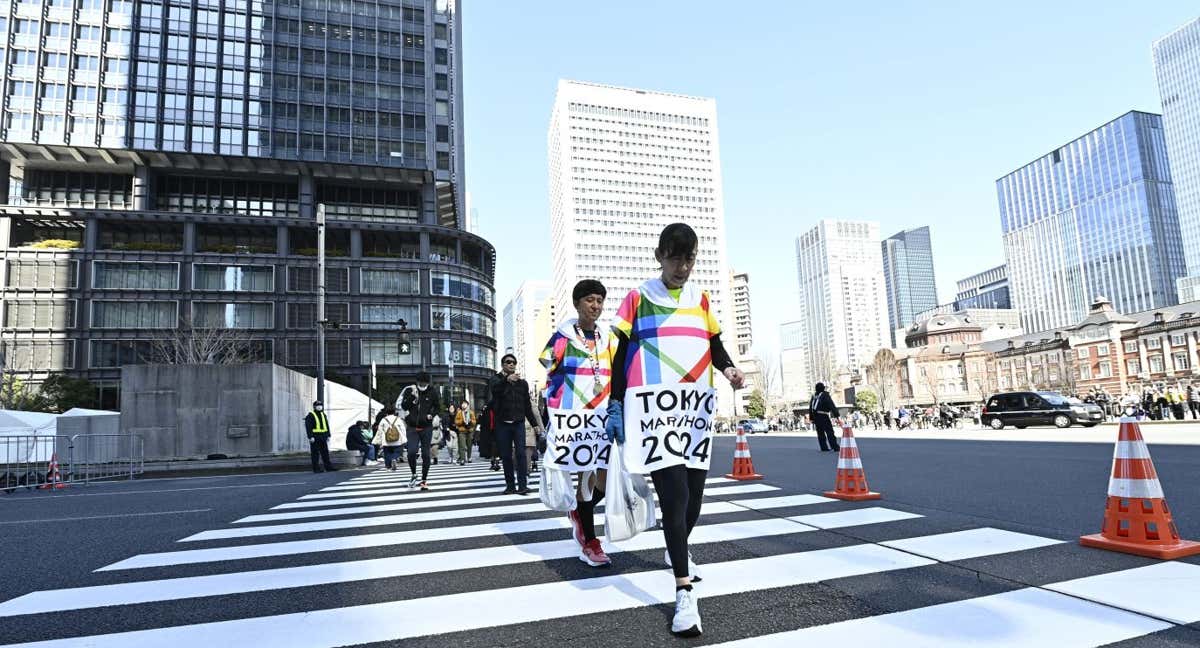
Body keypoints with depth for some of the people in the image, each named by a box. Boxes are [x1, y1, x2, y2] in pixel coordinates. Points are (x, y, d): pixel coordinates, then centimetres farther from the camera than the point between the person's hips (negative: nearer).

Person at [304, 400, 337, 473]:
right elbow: (308, 427, -12)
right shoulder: (310, 415, -6)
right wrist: (310, 437, -19)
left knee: (325, 452, 6)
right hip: (315, 437, -7)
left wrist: (328, 435, 12)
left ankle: (328, 467, 8)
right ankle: (316, 469, 2)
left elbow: (327, 426, 18)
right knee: (315, 453, -2)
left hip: (323, 437, 7)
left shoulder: (323, 415, 15)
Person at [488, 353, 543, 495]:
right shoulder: (497, 379, 3)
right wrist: (507, 379, -43)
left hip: (519, 423, 1)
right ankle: (510, 485, 11)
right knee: (506, 456, 3)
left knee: (521, 453, -9)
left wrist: (534, 423, 15)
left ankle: (522, 485, -12)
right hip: (502, 424, -1)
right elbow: (494, 388, -24)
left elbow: (527, 405, 19)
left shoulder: (522, 382, 14)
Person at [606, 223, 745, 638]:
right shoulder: (638, 299, 1)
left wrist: (729, 370, -4)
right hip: (653, 406, -4)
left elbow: (715, 346, 18)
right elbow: (621, 355, 2)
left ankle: (677, 550, 40)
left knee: (694, 493, 11)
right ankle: (685, 592, -7)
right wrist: (615, 407, -1)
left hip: (696, 406, 5)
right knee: (674, 493, -13)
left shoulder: (701, 300, 13)